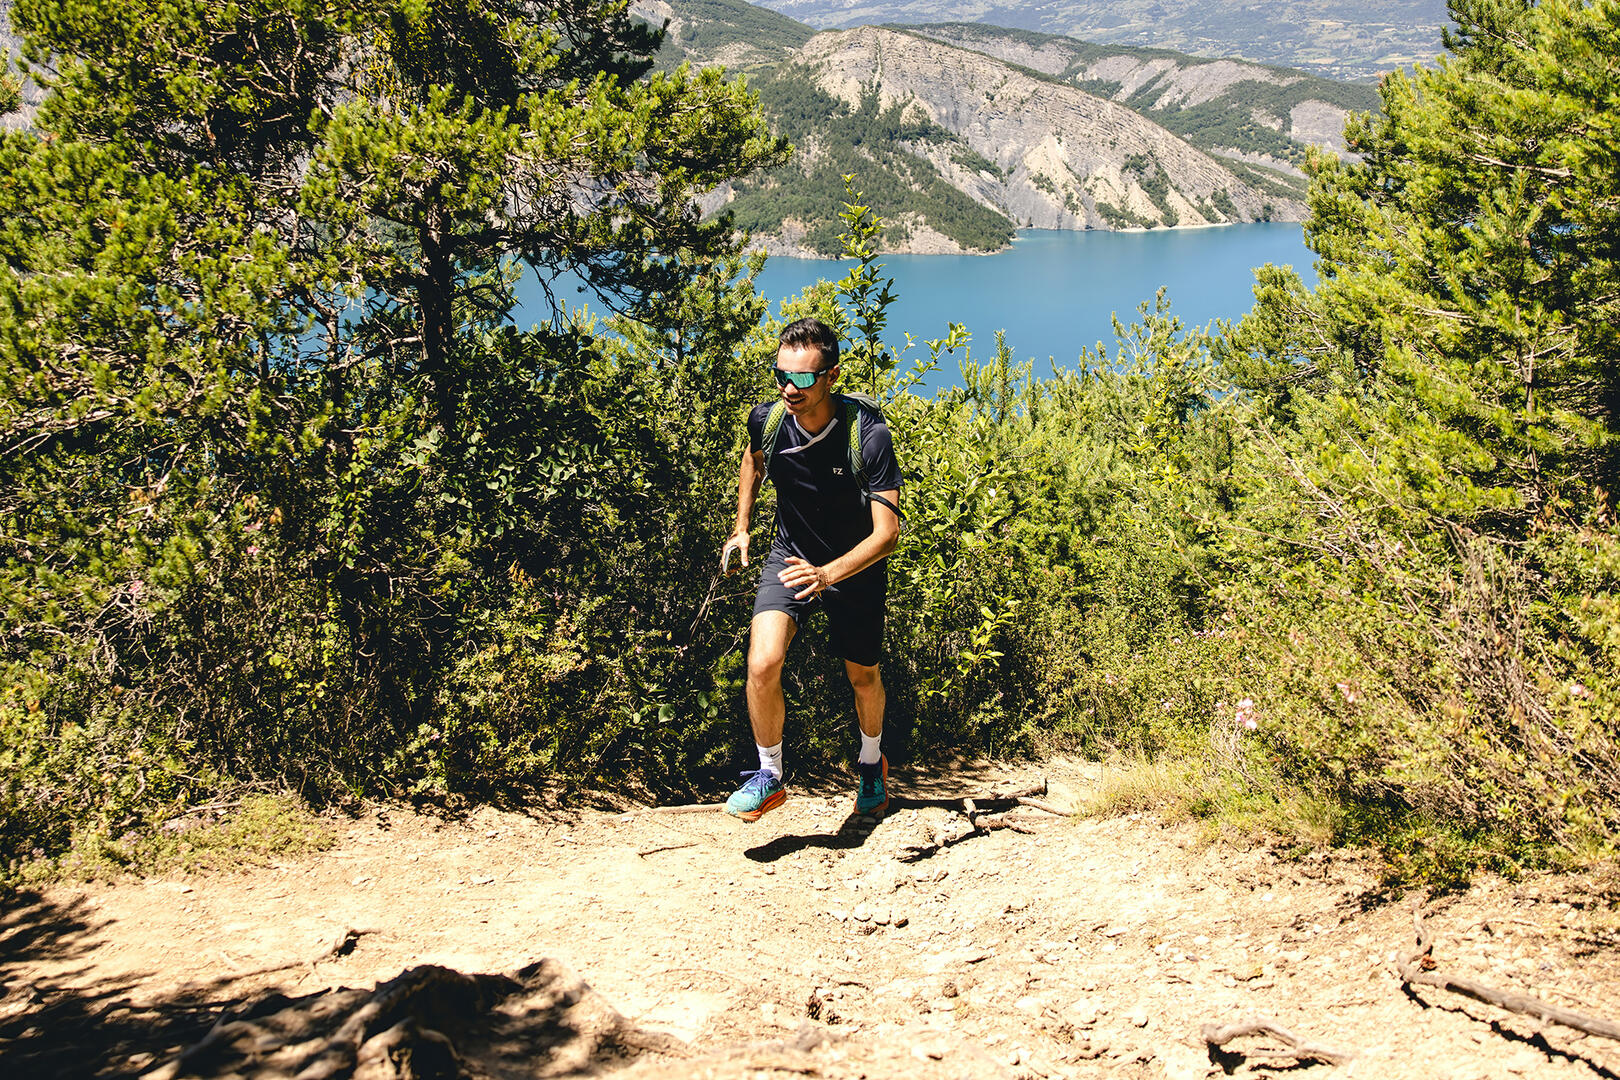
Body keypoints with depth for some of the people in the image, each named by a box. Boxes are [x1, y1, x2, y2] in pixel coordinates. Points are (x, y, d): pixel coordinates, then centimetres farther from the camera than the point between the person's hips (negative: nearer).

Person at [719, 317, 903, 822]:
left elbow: (887, 533, -31)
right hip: (790, 555, 2)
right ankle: (769, 777, 2)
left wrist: (829, 574, -45)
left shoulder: (868, 433, -29)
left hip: (856, 568, -1)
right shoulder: (767, 420, -17)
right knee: (763, 664, -20)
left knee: (863, 676, 16)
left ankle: (871, 763, 47)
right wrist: (741, 527, 6)